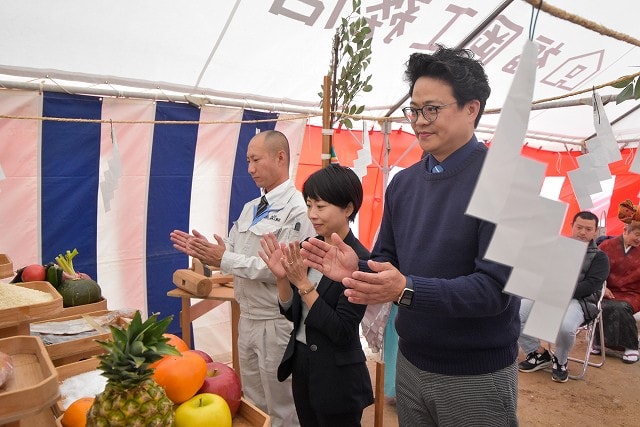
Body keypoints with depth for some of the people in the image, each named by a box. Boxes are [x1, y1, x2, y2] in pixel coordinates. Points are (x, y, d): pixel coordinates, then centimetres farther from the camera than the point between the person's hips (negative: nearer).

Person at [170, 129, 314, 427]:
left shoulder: (297, 210, -18)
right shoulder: (250, 208, 10)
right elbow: (232, 253, 9)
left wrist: (224, 260, -22)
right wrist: (204, 250, -11)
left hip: (277, 323, -8)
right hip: (247, 318, 8)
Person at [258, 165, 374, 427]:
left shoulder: (358, 260, -20)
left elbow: (342, 332, -21)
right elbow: (292, 313, 4)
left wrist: (303, 283, -25)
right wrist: (282, 277, -13)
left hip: (338, 376, -6)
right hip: (301, 362, 6)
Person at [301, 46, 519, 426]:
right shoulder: (403, 183, 3)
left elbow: (495, 288, -23)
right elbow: (386, 261, 8)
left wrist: (407, 290, -33)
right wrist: (357, 270, -14)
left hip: (477, 376, -5)